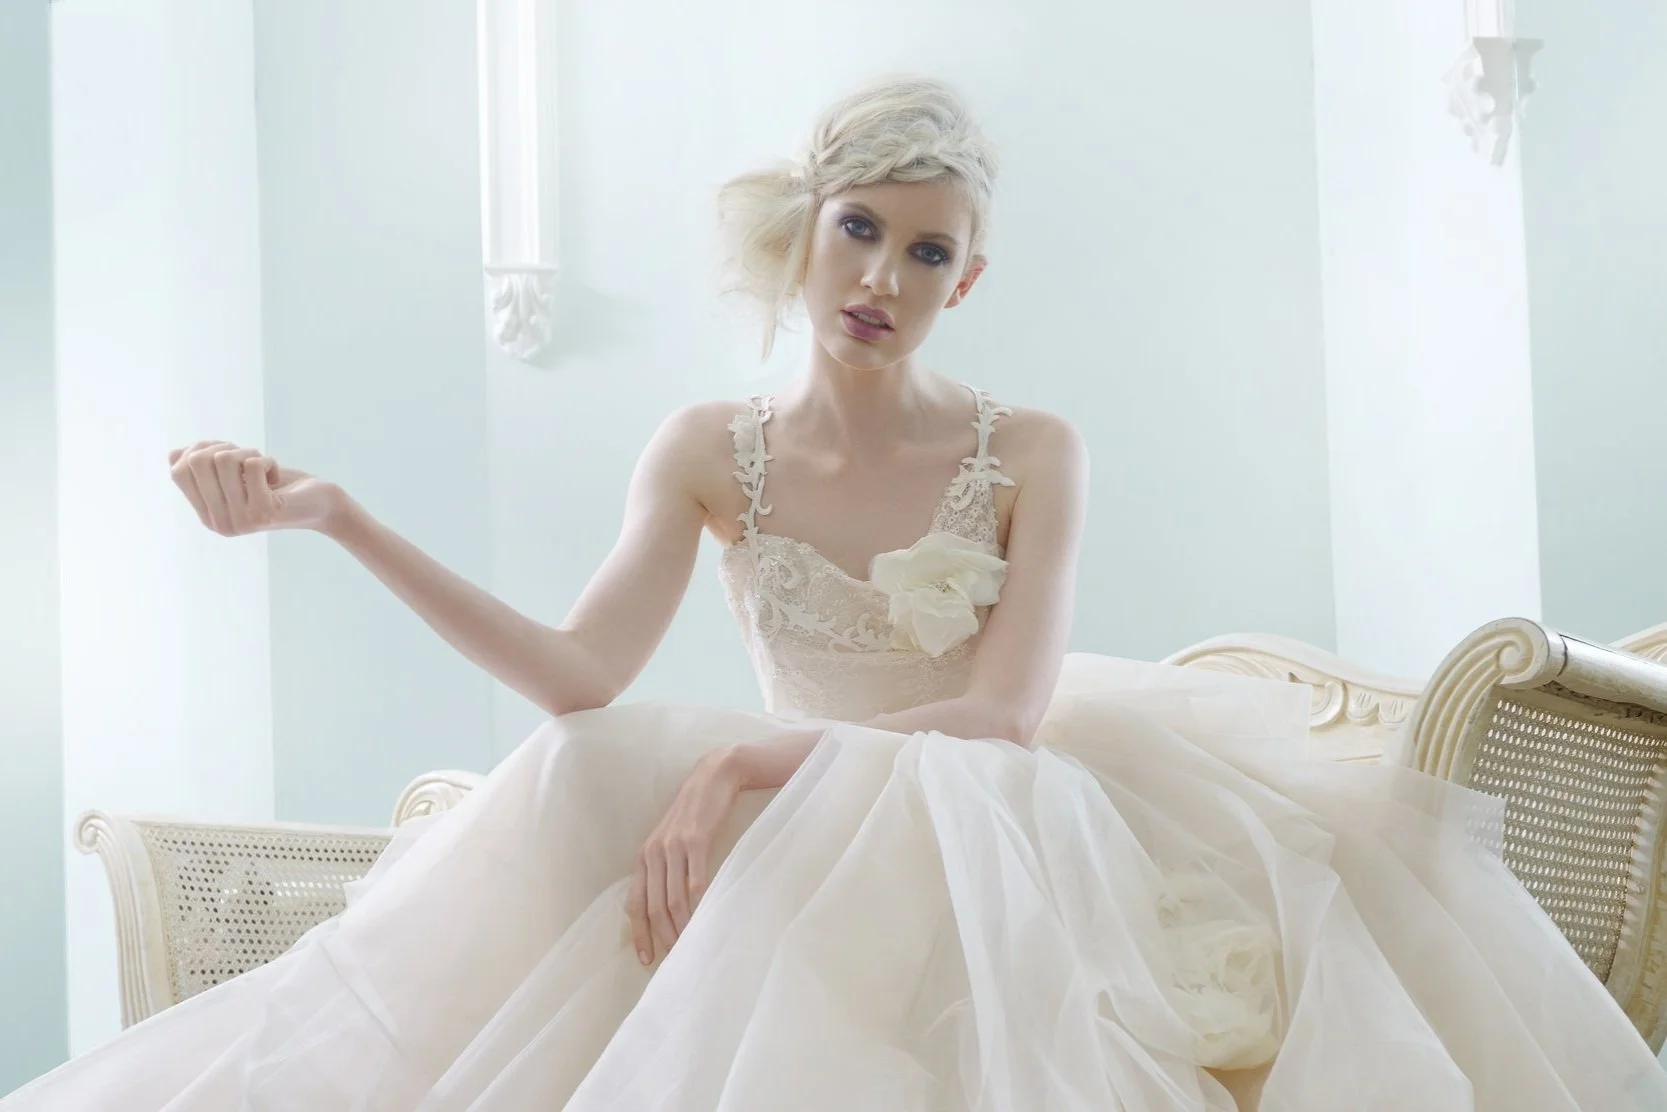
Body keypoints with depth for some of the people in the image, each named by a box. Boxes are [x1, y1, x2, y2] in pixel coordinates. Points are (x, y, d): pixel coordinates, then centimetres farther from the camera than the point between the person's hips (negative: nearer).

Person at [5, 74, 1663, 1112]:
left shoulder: (1032, 456, -1)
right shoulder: (709, 453, 4)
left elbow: (1008, 718, -13)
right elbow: (581, 678, -10)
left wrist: (752, 761, -25)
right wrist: (339, 520, -18)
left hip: (991, 839, -1)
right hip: (777, 850, 2)